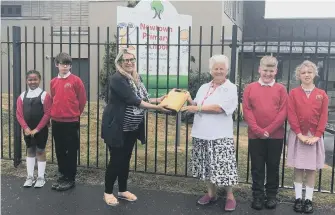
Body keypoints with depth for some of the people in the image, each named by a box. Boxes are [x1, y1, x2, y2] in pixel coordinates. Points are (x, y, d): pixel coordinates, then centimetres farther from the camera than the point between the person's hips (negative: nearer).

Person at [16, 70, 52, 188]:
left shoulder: (45, 95, -7)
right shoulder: (22, 96, 5)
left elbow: (47, 114, -12)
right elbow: (19, 114, 1)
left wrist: (37, 129, -14)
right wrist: (26, 128, -11)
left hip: (41, 129, -4)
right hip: (27, 130, 4)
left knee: (40, 151, 4)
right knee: (30, 151, 12)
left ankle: (41, 178, 14)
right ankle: (30, 177, 21)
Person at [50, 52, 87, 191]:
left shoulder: (76, 80, -7)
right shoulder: (53, 82, 8)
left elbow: (82, 100, -2)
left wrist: (74, 114, 6)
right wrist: (55, 113, 14)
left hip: (71, 121, -5)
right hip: (56, 121, 5)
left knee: (71, 150, 3)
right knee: (59, 150, 12)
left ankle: (70, 178, 12)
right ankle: (63, 175, 25)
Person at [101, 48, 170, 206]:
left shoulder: (136, 78, 9)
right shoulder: (117, 79, -18)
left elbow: (142, 98, 13)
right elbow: (133, 100, -25)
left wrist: (158, 99, -1)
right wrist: (157, 108, -25)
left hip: (132, 128, 8)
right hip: (116, 127, -7)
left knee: (126, 159, 16)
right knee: (116, 160, 0)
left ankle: (123, 190, 30)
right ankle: (107, 192, 18)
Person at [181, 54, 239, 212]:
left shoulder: (230, 88, -5)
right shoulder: (204, 87, 14)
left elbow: (219, 107, -17)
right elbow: (197, 106, 15)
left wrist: (197, 108, -16)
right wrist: (190, 100, -5)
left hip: (220, 135, -6)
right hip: (202, 134, 6)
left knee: (223, 165, -3)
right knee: (207, 165, 13)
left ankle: (230, 196, 14)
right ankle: (211, 193, 29)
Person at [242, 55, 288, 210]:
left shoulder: (281, 89, 4)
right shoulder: (250, 88, 3)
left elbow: (283, 112, -3)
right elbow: (247, 111, -3)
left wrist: (269, 130, -13)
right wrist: (258, 130, -13)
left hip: (276, 136, 0)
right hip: (255, 136, 0)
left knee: (273, 166, 10)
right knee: (257, 167, 7)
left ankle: (272, 195, 24)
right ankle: (258, 195, 19)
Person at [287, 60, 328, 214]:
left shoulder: (322, 94, 3)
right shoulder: (293, 93, 0)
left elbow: (324, 117, 0)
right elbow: (291, 115, -6)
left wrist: (316, 136, -10)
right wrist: (300, 134, -13)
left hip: (314, 136, 1)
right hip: (297, 135, -1)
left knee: (312, 168, 6)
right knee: (298, 168, 5)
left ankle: (309, 199, 15)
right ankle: (298, 198, 14)